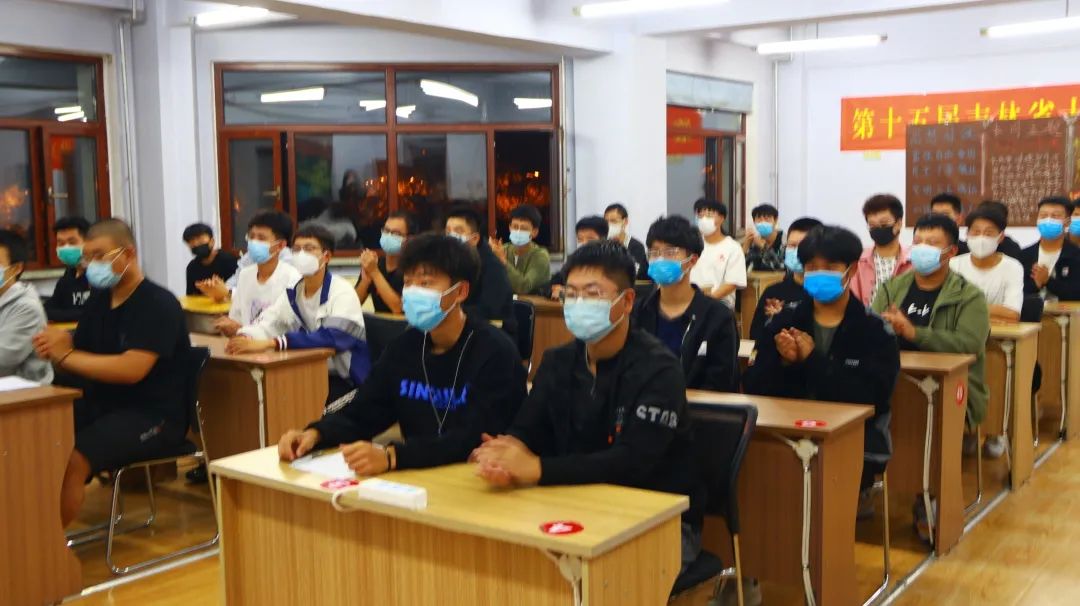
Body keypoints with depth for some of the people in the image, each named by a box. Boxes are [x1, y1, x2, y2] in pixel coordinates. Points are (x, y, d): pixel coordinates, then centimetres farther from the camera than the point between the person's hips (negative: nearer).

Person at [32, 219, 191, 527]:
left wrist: (65, 355, -19)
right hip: (102, 406, 8)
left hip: (153, 416, -8)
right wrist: (59, 345, -12)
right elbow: (81, 357, 11)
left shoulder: (158, 304, -13)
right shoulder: (98, 299, 12)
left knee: (71, 460, -27)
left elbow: (132, 369, -24)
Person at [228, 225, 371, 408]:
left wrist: (270, 343, -39)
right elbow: (267, 324, -4)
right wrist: (244, 338, -28)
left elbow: (331, 337, -31)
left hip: (345, 380, -6)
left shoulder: (342, 292, -15)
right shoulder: (292, 293, 7)